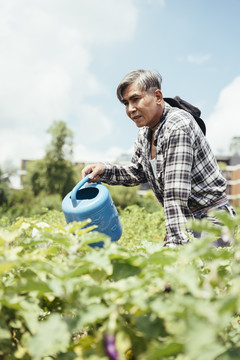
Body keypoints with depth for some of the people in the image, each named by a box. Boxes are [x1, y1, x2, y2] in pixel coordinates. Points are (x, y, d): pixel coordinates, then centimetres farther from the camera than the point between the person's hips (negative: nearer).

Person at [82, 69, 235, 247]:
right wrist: (104, 170, 1)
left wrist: (176, 243, -29)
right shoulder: (145, 132, 5)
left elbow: (176, 194, -27)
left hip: (211, 218, -8)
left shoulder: (178, 127, -21)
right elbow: (137, 172, 18)